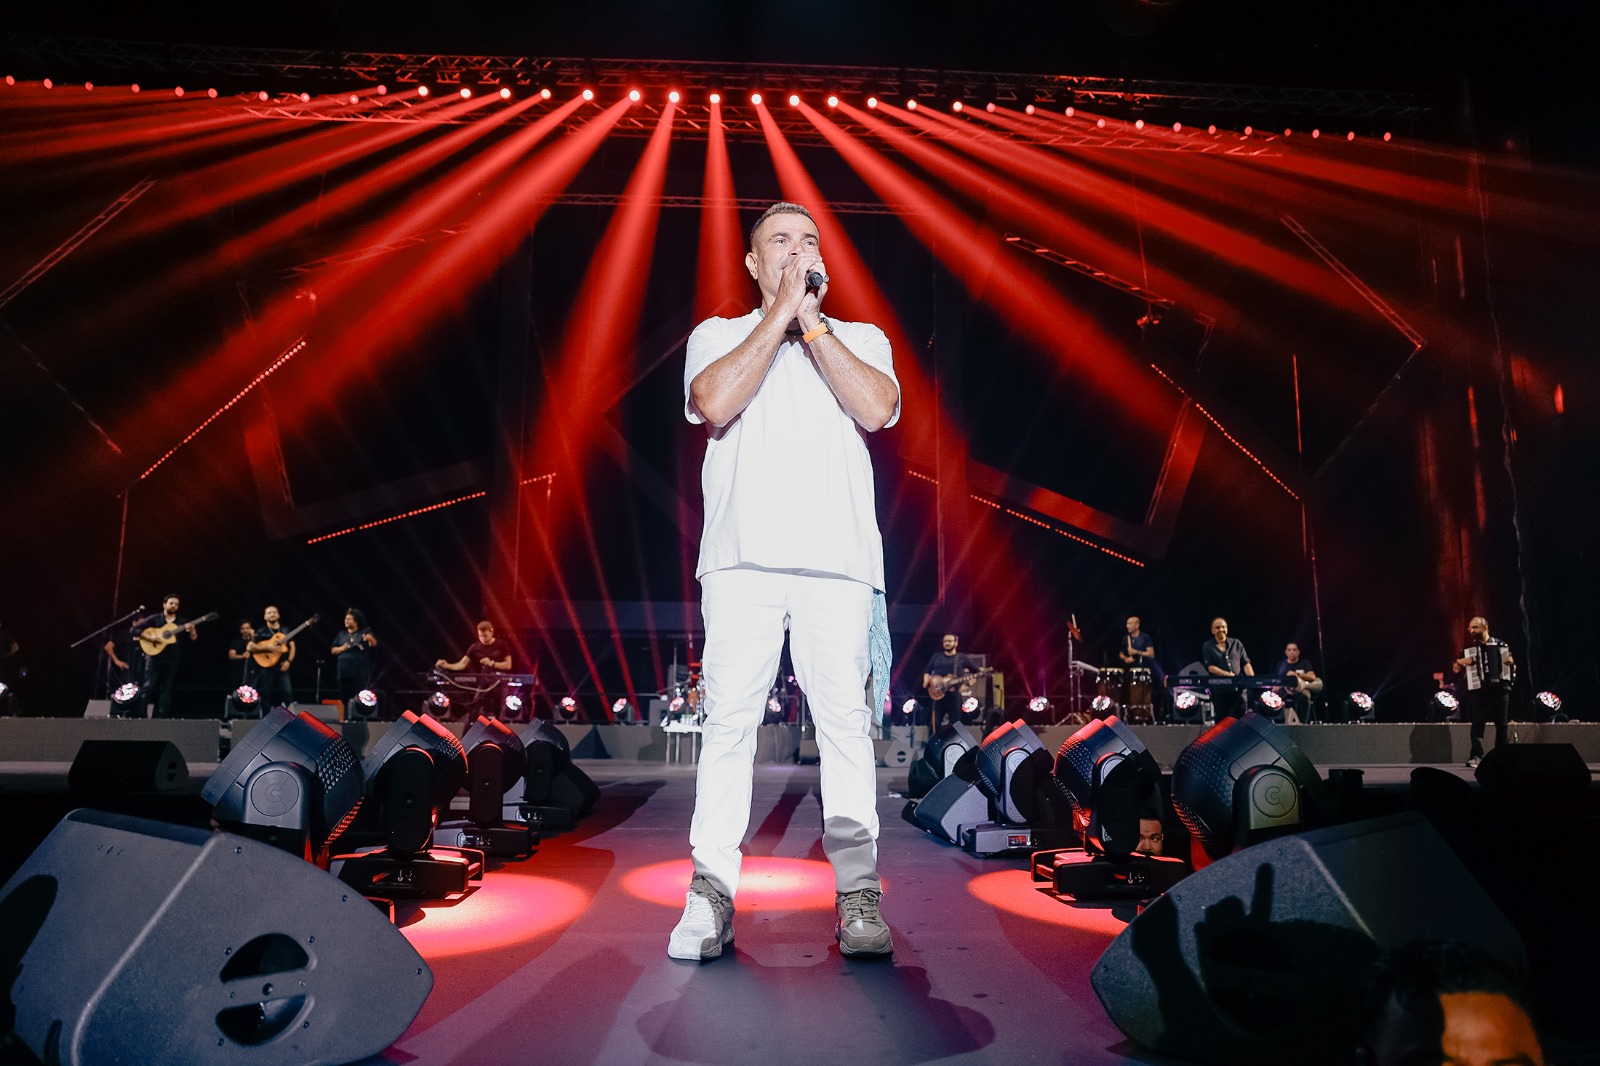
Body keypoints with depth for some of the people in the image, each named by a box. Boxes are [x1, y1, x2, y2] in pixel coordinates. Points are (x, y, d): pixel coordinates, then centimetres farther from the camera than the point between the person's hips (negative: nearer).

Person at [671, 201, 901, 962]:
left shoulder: (862, 338, 23)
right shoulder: (717, 334, 20)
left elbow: (878, 408, 0)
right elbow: (715, 404, -3)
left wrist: (812, 322, 4)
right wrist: (779, 314, 2)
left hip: (838, 556, 1)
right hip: (743, 555, 0)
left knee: (845, 718, -5)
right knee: (730, 716, -6)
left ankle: (858, 897, 2)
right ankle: (712, 893, 1)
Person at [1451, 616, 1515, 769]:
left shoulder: (1501, 645, 8)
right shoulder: (1468, 648, 8)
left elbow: (1513, 667, 15)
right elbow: (1455, 669, 12)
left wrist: (1511, 663, -7)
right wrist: (1460, 662, -9)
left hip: (1500, 689, 1)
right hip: (1478, 690, -1)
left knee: (1502, 724, 4)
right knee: (1477, 724, -9)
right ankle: (1476, 756, -12)